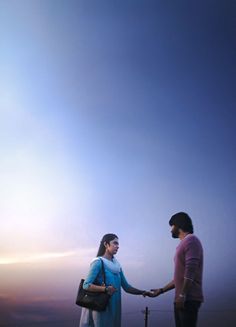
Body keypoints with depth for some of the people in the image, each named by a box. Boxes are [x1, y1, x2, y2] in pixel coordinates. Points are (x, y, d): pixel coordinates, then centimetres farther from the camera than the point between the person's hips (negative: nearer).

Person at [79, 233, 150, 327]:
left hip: (114, 308, 7)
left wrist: (142, 292, -1)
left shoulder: (116, 265, 10)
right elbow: (86, 285, -17)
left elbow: (126, 287, 12)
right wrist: (105, 289, -27)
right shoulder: (98, 262, -11)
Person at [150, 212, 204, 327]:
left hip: (189, 299, -9)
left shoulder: (191, 240, -5)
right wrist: (161, 290, 26)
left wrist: (182, 295, -22)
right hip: (182, 300, 9)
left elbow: (190, 271, -17)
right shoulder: (184, 243, 22)